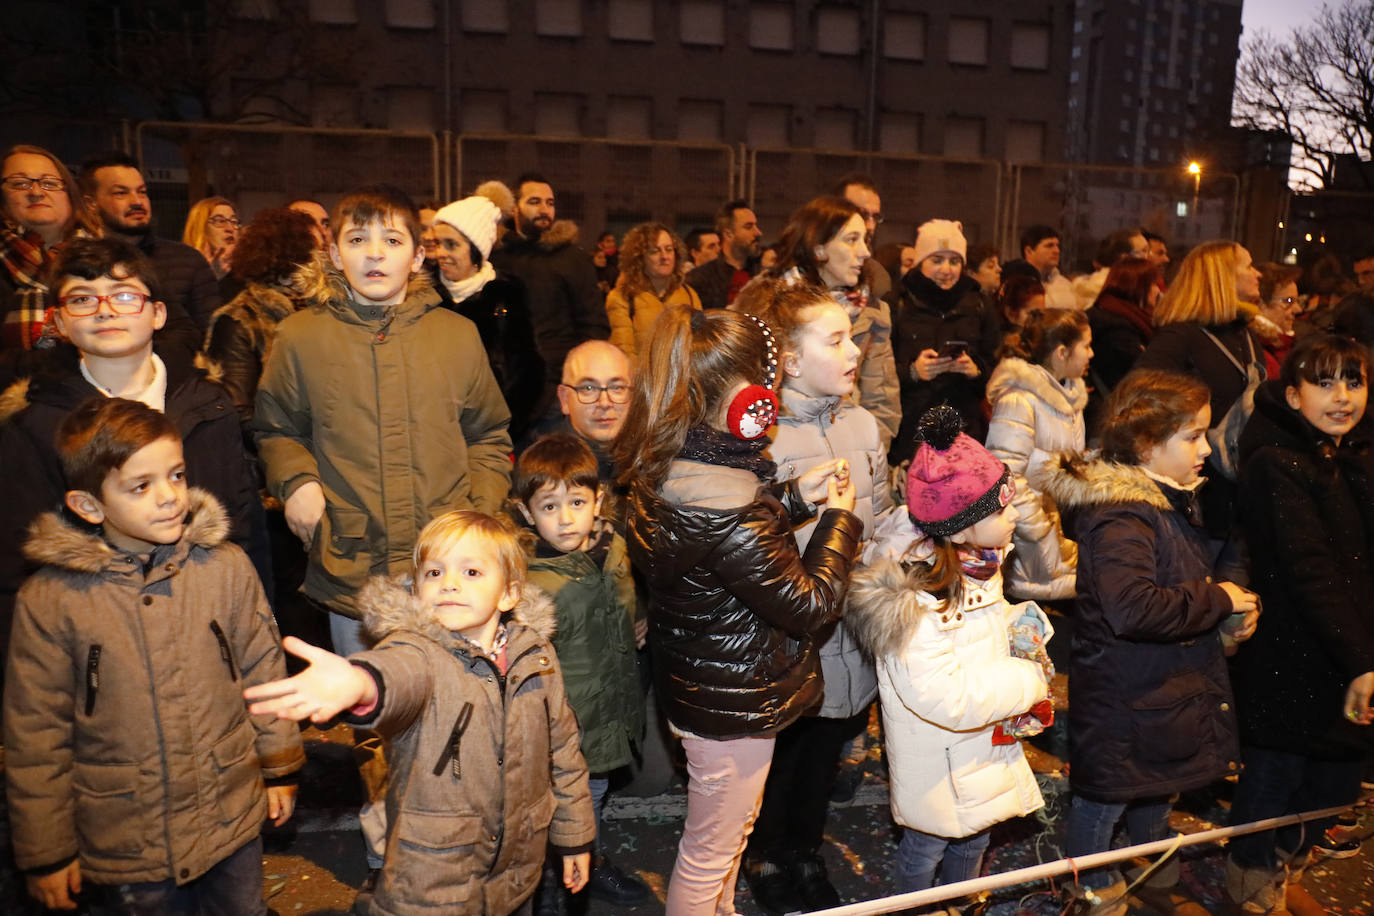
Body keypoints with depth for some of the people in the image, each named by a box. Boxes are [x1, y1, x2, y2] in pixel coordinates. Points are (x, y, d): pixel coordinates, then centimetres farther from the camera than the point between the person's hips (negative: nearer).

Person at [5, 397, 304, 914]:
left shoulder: (226, 568, -10)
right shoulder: (49, 601, -14)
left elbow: (263, 671, 2)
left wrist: (280, 768, 9)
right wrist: (45, 852, 0)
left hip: (233, 817, 2)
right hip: (126, 841, -2)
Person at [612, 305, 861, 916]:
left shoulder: (669, 468, -4)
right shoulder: (724, 504, -34)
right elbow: (809, 603, -24)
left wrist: (795, 498, 3)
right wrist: (838, 515, -11)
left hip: (697, 680, 10)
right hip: (733, 705, -10)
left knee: (734, 826, 32)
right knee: (709, 851, 15)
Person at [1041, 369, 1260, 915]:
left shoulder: (1172, 502, 5)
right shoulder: (1119, 517, -28)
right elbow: (1132, 607, -41)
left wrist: (1228, 617, 1)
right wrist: (1217, 601, -27)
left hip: (1168, 683, 10)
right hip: (1122, 700, -10)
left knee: (1158, 786, 29)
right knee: (1106, 793, 13)